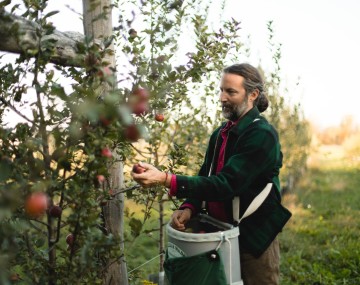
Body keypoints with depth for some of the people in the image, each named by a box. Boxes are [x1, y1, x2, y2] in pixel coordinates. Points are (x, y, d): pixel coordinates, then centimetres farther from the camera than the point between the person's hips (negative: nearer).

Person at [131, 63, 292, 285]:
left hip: (253, 238, -7)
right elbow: (206, 176, 7)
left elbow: (227, 183, -28)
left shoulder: (262, 135, -19)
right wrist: (189, 207, -15)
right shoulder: (221, 134, 7)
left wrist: (165, 180, -35)